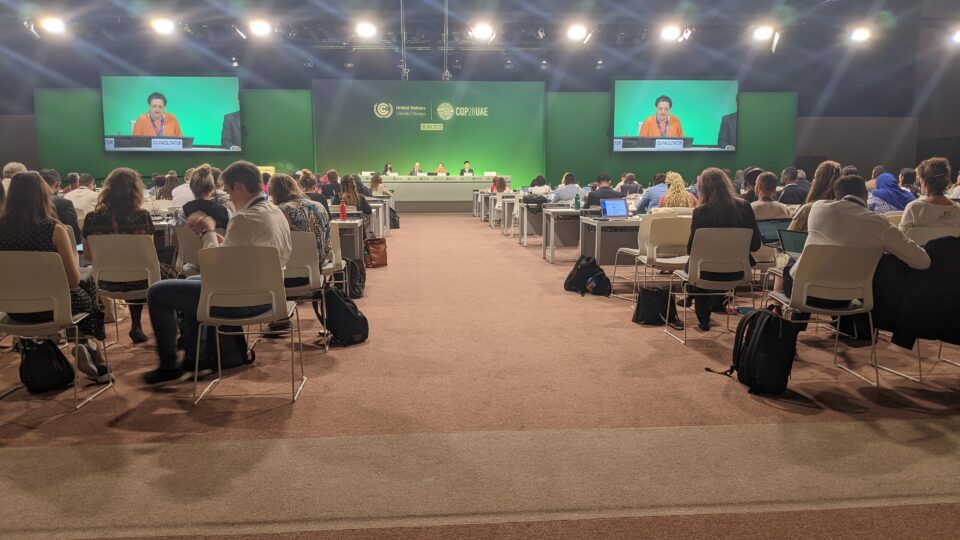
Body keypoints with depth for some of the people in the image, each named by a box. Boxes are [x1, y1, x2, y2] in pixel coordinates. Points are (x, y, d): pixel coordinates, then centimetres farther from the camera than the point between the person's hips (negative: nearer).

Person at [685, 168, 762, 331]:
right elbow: (756, 245, -2)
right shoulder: (744, 207, -10)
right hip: (737, 271, 3)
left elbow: (691, 249, -11)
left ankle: (703, 319, 42)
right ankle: (717, 302, 56)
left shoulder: (701, 212, -18)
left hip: (709, 273, -3)